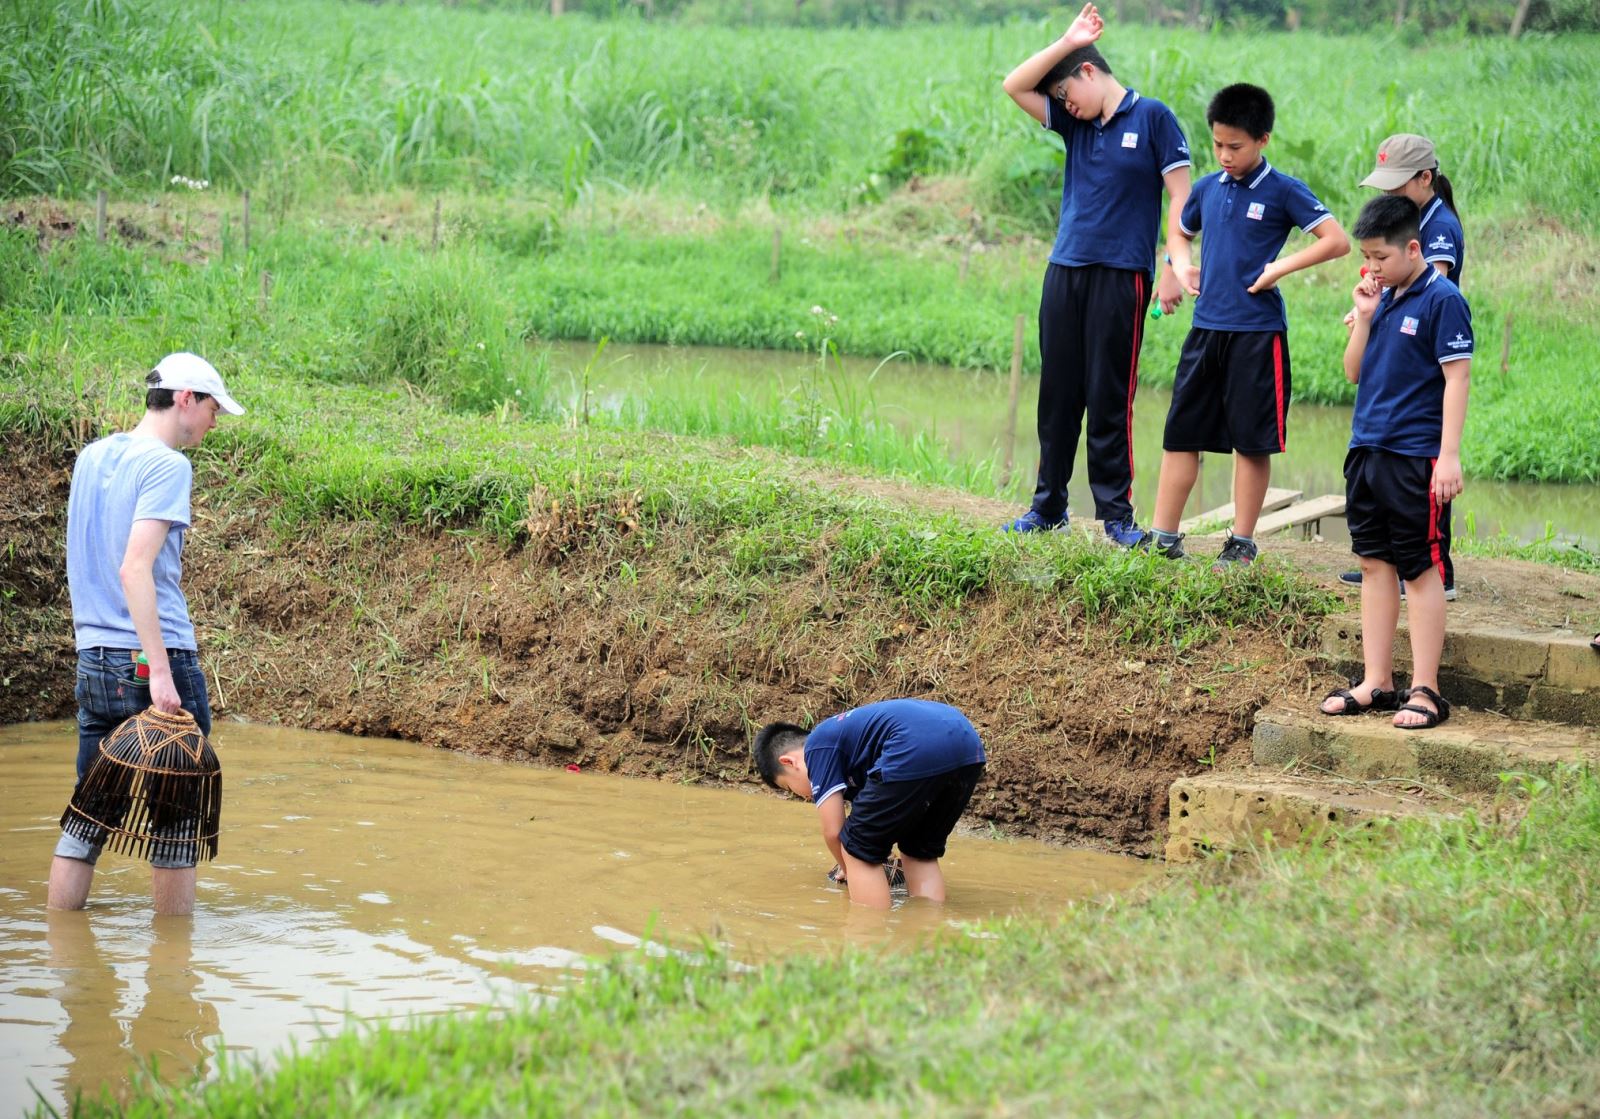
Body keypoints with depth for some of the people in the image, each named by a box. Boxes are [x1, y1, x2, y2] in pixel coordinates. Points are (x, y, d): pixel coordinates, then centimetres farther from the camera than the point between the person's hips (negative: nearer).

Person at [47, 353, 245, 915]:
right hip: (153, 657, -8)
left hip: (93, 661, 8)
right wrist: (161, 671, -23)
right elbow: (135, 568, -20)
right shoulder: (166, 466, -11)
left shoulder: (91, 457, 14)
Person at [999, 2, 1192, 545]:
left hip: (1120, 275, -5)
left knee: (1109, 399, -4)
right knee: (1058, 394, 7)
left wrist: (1174, 269, -10)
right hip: (1064, 271, 6)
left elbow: (1179, 196, -4)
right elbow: (1015, 87, 9)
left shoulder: (1152, 118, -2)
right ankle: (1048, 505, 14)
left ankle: (1116, 513, 2)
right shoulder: (1075, 124, 14)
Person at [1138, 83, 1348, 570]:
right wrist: (1181, 265, 9)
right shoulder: (1207, 189, 10)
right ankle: (1163, 536, 12)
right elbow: (1182, 233, 29)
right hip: (1206, 327, 5)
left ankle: (1242, 542, 9)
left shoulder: (1283, 191, -6)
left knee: (1252, 441, 2)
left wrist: (1281, 267, -15)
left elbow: (1337, 241, -10)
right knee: (1181, 433, 6)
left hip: (1257, 333, -5)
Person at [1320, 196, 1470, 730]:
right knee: (1375, 565, 10)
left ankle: (1425, 691, 2)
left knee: (1421, 571, -2)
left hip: (1416, 459, -7)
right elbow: (1354, 372, 16)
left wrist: (1449, 456, -17)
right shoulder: (1382, 299, 12)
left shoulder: (1442, 300, -10)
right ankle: (1376, 683, 17)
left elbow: (1456, 378, -13)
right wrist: (1364, 318, 1)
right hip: (1367, 449, 7)